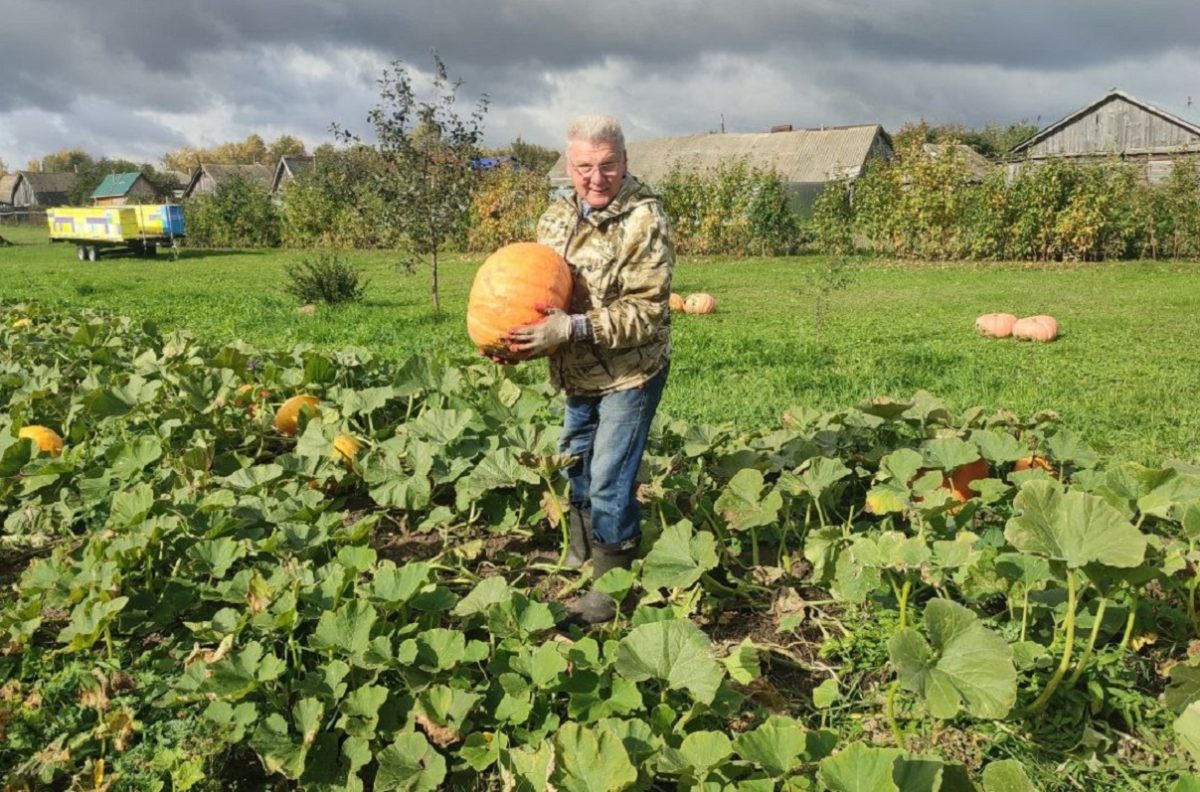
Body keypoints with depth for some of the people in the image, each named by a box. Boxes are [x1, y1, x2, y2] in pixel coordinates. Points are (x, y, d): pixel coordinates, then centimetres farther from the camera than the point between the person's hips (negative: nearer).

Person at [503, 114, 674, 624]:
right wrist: (514, 336, -7)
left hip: (630, 374, -7)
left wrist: (573, 328, -32)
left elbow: (646, 312, -24)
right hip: (577, 376, 7)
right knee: (575, 467, 21)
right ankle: (581, 553, 45)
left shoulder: (645, 220, -19)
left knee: (609, 482, -4)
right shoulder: (556, 219, 2)